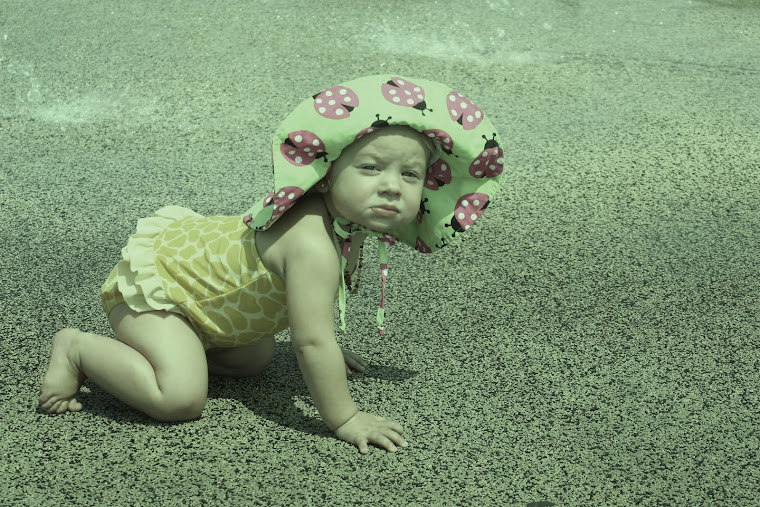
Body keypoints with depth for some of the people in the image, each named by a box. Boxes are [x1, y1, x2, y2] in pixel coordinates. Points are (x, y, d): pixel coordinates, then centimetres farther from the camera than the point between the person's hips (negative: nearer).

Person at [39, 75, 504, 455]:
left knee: (256, 358, 16)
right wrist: (344, 419, -27)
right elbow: (312, 342, -36)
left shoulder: (347, 225, -7)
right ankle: (78, 349, -2)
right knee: (182, 398, -20)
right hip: (151, 276, -9)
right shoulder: (313, 244, -38)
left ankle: (159, 344, 22)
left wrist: (324, 352, 16)